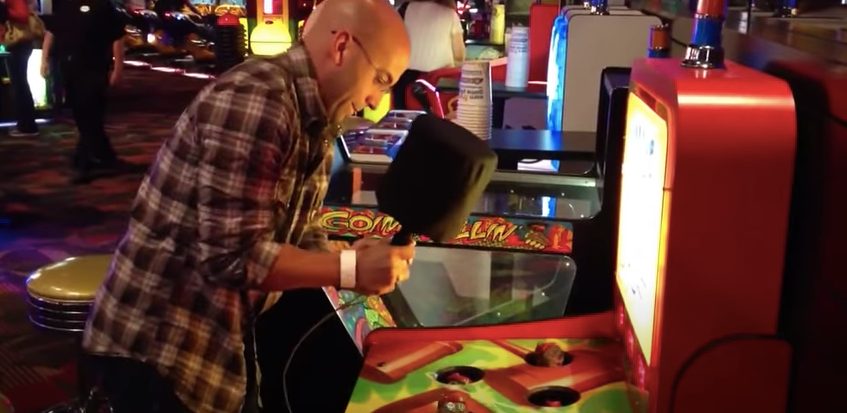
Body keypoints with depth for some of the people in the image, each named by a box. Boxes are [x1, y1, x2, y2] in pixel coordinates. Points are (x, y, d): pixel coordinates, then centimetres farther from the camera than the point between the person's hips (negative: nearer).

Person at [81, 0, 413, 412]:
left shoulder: (314, 120, 7)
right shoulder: (254, 101, -24)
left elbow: (297, 231, 11)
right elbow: (233, 255, -27)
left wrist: (351, 262, -7)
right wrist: (351, 270, -23)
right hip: (160, 347, -9)